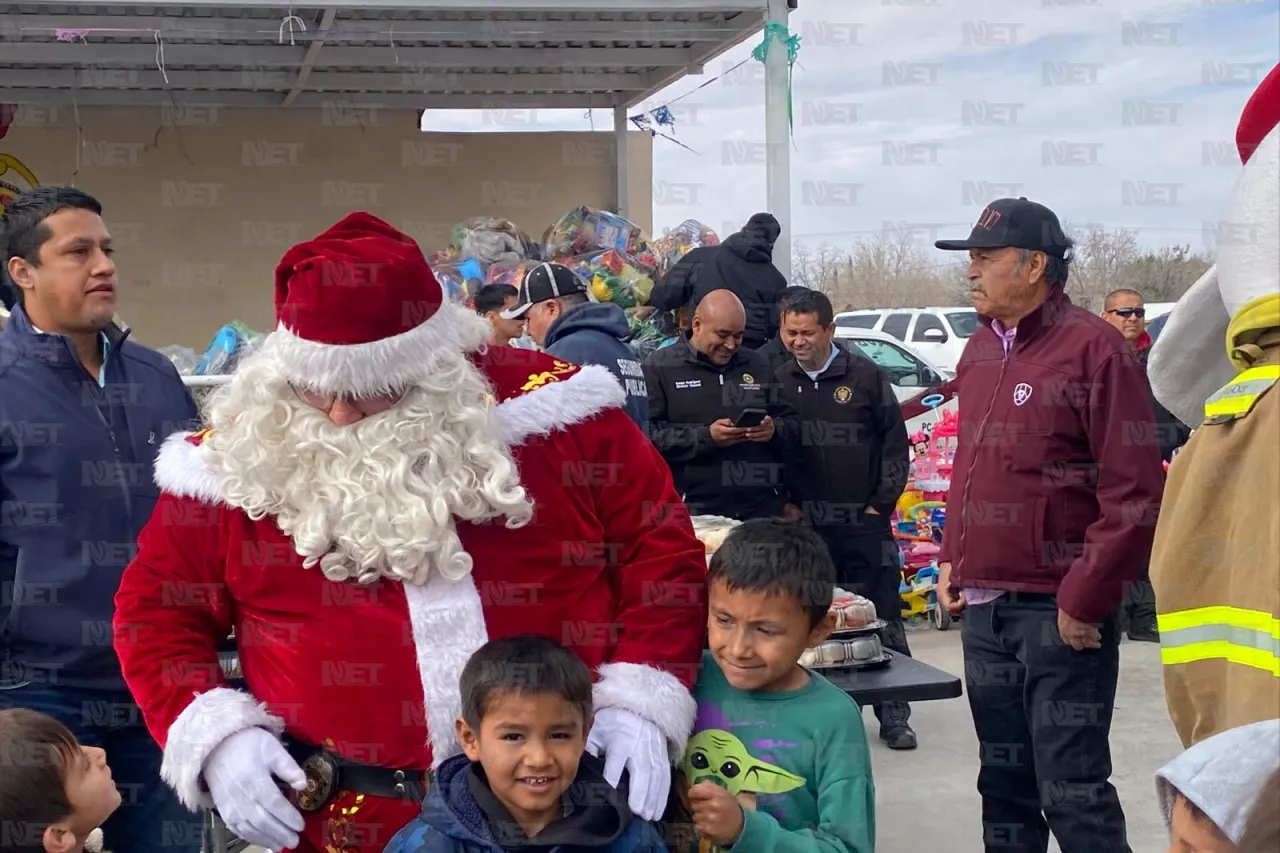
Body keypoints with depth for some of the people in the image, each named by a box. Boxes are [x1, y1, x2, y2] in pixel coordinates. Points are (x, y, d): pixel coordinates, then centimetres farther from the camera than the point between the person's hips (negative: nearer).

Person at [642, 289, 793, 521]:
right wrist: (706, 437, -19)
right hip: (693, 508, -4)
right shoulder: (660, 367, 1)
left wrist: (774, 430, -6)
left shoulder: (758, 366, 16)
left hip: (762, 507, 4)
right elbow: (649, 436, -9)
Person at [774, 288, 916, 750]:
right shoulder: (779, 382, 5)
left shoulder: (866, 376, -1)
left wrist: (881, 503, -1)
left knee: (883, 619, 3)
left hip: (864, 522, -2)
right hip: (805, 524, 2)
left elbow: (895, 442, 3)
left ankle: (893, 716, 12)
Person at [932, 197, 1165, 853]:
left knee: (1071, 792, -4)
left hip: (1060, 616, -7)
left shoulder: (1093, 348, -11)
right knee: (1005, 785, 16)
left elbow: (1136, 492, -15)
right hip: (983, 609, 7)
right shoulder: (979, 351, 13)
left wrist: (1085, 600, -15)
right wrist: (953, 559, 13)